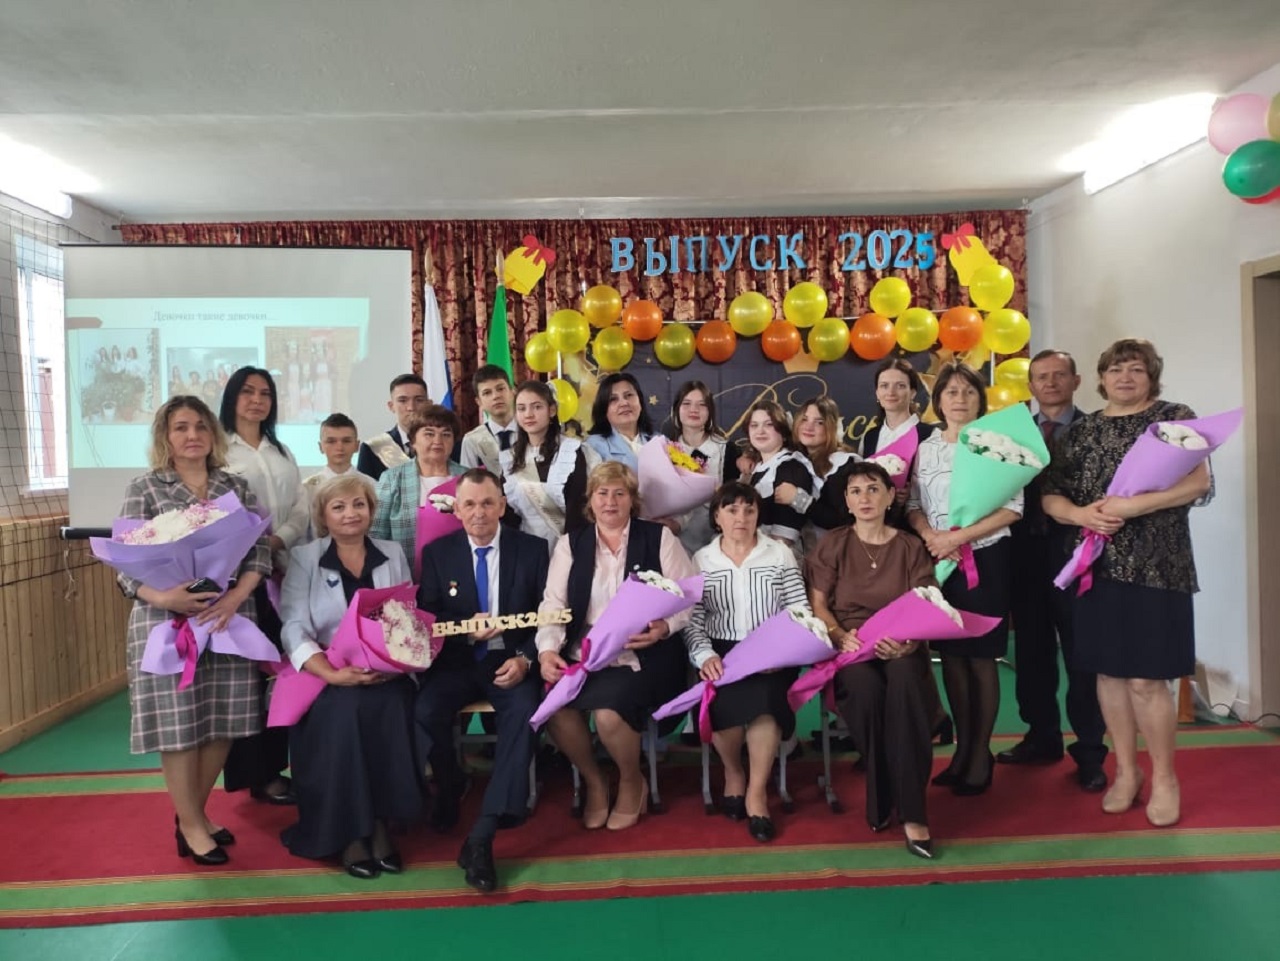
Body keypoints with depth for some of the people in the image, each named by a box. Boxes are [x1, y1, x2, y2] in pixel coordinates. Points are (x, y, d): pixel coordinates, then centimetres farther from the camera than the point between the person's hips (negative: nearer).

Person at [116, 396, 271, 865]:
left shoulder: (236, 486, 8)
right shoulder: (144, 488, 0)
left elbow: (260, 551, 2)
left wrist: (236, 596, -15)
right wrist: (162, 598, -23)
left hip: (229, 619, 3)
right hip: (167, 622, -3)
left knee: (223, 721, 8)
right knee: (179, 724, 2)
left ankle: (194, 814, 28)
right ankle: (191, 826, 18)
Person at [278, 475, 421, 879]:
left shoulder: (393, 554, 10)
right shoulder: (304, 558, 3)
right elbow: (294, 629, -7)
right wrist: (335, 675, -22)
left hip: (386, 678, 2)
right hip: (327, 678, -1)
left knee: (392, 708, -29)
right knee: (345, 711, -31)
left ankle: (381, 826, -13)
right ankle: (349, 833, -14)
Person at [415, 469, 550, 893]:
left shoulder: (533, 549, 2)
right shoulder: (436, 553, 6)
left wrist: (524, 658, -17)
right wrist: (467, 629, -16)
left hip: (511, 660, -1)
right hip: (456, 662, 2)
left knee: (525, 712, -32)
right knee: (425, 711, -28)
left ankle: (482, 835, -28)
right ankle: (449, 787, 6)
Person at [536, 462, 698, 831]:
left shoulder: (659, 537, 6)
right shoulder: (570, 544, 13)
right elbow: (553, 603, 5)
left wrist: (665, 627, -17)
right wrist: (547, 649, -13)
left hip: (643, 655, -3)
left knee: (608, 709, -30)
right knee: (553, 707, -26)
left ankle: (632, 782, 6)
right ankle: (594, 782, 6)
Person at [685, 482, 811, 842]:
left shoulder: (780, 553, 7)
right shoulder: (701, 560, 7)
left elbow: (800, 611, 4)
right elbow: (692, 620, 0)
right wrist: (705, 655, -18)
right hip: (722, 653, 1)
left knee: (763, 696, -31)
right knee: (721, 698, -29)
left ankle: (757, 791, -12)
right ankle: (733, 773, 3)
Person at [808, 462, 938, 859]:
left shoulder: (911, 547, 10)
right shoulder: (833, 544, 8)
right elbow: (817, 604, 3)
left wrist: (907, 641, -20)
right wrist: (840, 636, -18)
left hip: (899, 646, 1)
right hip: (850, 646, 0)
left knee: (904, 683, -36)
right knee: (867, 689, -36)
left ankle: (911, 811, -31)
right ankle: (882, 802, -15)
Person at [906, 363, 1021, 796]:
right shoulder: (924, 449, 9)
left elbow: (1013, 508, -10)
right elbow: (912, 506, 7)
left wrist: (958, 537, -17)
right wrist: (931, 537, -14)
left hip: (985, 560, -4)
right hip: (938, 563, 4)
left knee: (981, 658, 2)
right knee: (951, 657, 9)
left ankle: (981, 754, 15)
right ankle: (962, 748, 22)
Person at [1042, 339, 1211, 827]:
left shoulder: (1174, 417, 2)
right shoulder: (1081, 431, 12)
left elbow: (1200, 482, -11)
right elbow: (1050, 496, 9)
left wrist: (1131, 505, -20)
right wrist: (1080, 514, -12)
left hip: (1154, 566, -4)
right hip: (1097, 565, 4)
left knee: (1145, 677, -4)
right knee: (1108, 672, 8)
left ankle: (1164, 777, 15)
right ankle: (1126, 771, 23)